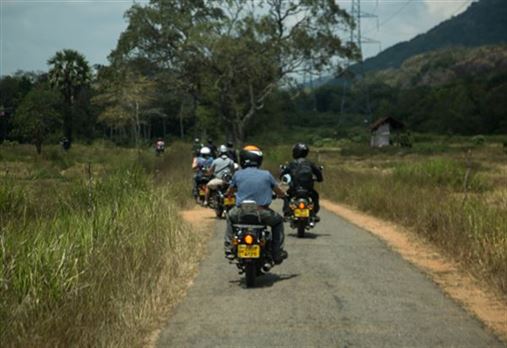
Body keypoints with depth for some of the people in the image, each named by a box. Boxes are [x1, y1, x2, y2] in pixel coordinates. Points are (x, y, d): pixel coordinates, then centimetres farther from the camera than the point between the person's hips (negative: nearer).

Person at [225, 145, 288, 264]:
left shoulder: (238, 174, 4)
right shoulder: (266, 175, 4)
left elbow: (228, 192, 18)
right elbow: (280, 193, 13)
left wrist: (227, 194, 43)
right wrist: (282, 195, 38)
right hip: (262, 213, -1)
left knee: (230, 216, 35)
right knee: (278, 221, 28)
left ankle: (229, 249, 27)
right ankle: (277, 253, 21)